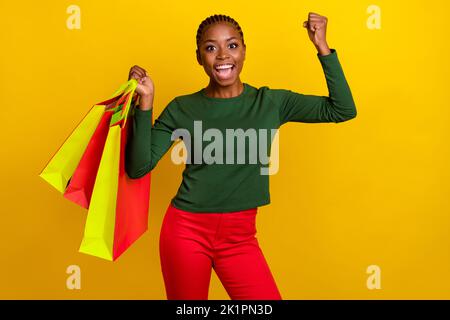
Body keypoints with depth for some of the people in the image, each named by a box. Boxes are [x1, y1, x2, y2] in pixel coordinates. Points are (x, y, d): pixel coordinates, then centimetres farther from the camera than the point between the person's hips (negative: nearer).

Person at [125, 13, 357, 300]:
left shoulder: (271, 103, -1)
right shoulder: (182, 109, -4)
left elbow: (343, 110, -2)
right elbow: (138, 167, -8)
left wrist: (322, 46, -7)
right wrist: (145, 103, -17)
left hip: (240, 236, 1)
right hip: (186, 230, -1)